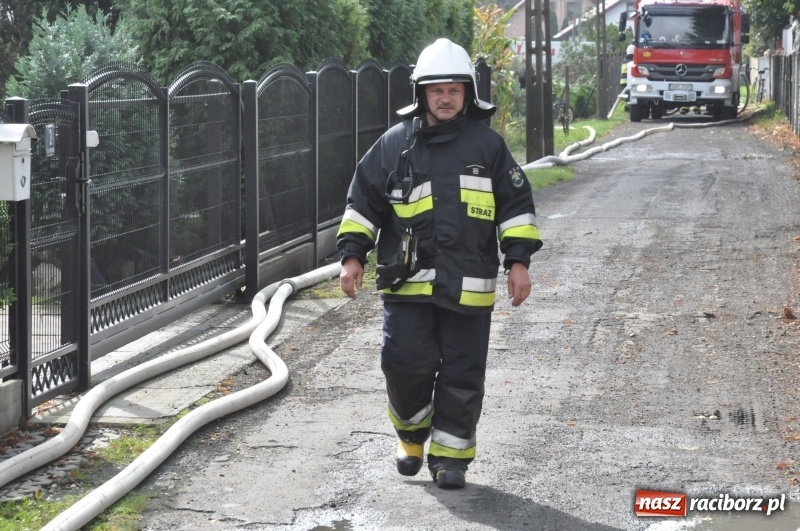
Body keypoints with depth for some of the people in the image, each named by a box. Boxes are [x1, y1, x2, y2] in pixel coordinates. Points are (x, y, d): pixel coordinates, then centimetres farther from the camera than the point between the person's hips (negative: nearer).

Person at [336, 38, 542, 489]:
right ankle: (412, 434, 23)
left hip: (468, 284, 0)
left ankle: (450, 455, 14)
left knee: (462, 374, 3)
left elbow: (517, 205, 7)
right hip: (407, 282, 0)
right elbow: (363, 201, 9)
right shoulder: (396, 144, 6)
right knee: (405, 363, -4)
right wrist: (352, 255, 2)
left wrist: (518, 261, -1)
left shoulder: (488, 145, 5)